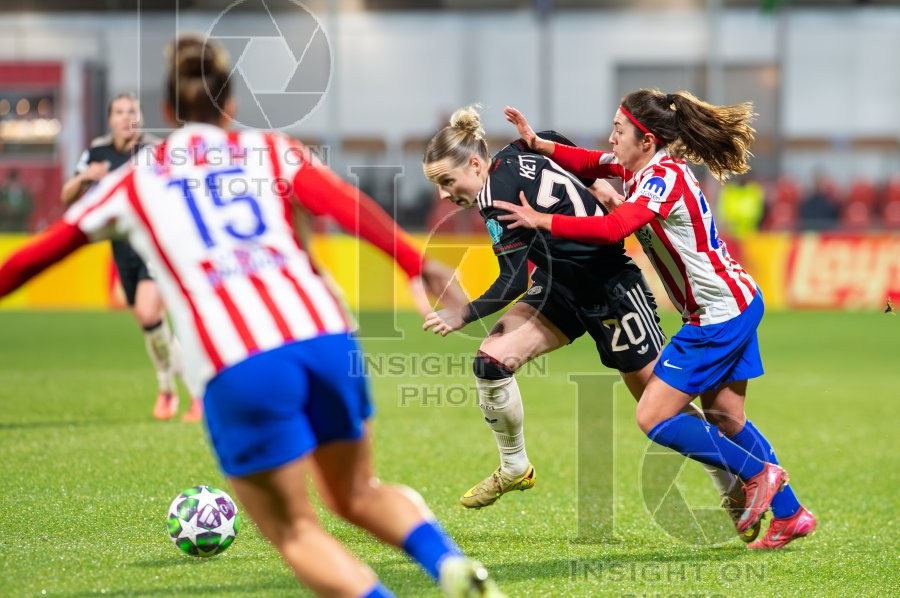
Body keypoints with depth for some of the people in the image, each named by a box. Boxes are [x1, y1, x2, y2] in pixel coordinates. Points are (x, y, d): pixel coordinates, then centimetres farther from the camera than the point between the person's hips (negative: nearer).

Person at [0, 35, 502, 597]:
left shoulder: (134, 182, 20)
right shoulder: (270, 151, 19)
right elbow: (347, 204, 0)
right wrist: (418, 265, -10)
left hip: (238, 370, -2)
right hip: (327, 339, 2)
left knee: (296, 533, 11)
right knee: (358, 493, 23)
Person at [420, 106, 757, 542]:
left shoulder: (502, 191, -26)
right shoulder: (513, 158, -1)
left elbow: (515, 282, -29)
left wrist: (463, 316, -29)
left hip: (612, 289, -9)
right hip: (564, 289, 9)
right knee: (491, 359, -11)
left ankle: (735, 491, 16)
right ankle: (514, 469, 7)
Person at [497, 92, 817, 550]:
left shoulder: (664, 177, -23)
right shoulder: (642, 167, 5)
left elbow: (611, 229, -35)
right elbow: (589, 163, 19)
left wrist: (540, 221, -29)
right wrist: (535, 142, 6)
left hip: (718, 315, -10)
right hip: (735, 305, 10)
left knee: (653, 418, -6)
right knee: (723, 417, 17)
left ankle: (759, 473, 4)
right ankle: (790, 513, 23)